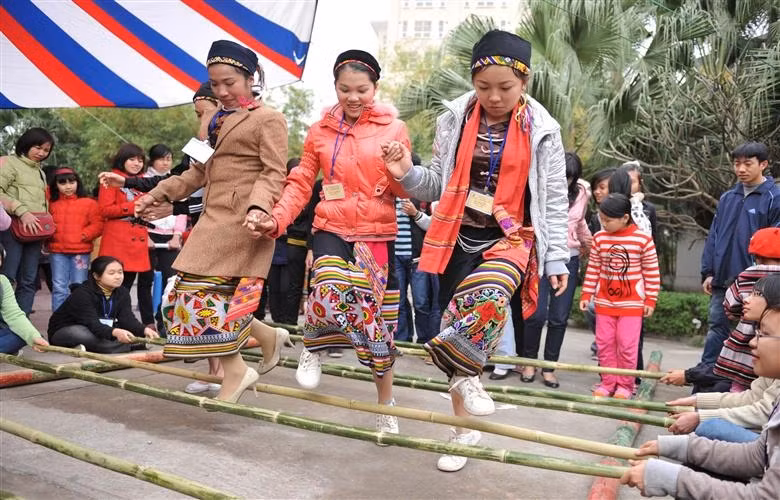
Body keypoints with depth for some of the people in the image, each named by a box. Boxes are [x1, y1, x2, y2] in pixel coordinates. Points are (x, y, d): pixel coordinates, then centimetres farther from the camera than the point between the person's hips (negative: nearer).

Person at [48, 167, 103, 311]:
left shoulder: (89, 203, 3)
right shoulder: (52, 204, 10)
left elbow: (98, 225, -1)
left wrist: (84, 235, -13)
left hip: (80, 251, -2)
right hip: (57, 251, 2)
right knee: (59, 288, 2)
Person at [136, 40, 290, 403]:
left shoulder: (268, 120, -3)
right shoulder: (214, 121, 22)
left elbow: (273, 173, -11)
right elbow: (200, 171, 24)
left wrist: (258, 206, -29)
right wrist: (158, 194, 16)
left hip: (242, 220, -9)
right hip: (215, 217, 9)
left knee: (202, 290, -11)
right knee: (207, 293, 6)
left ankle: (234, 372, 2)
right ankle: (269, 337, 22)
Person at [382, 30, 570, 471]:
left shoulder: (542, 131, -3)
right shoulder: (455, 120, 1)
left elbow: (554, 201, 1)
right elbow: (440, 187, 8)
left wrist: (557, 258, -2)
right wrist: (409, 174, -11)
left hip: (511, 237, -3)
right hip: (459, 238, 3)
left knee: (487, 295, -35)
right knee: (455, 322, 7)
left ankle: (466, 375, -8)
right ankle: (464, 429, 25)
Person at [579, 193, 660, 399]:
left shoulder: (643, 239, -11)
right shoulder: (599, 238, -2)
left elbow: (652, 272, -4)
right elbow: (593, 269, 5)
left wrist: (650, 300, -4)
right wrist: (586, 294, 4)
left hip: (632, 303, -3)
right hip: (604, 301, 3)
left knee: (627, 345, 0)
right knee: (604, 343, 7)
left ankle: (625, 385, 16)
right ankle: (608, 382, 20)